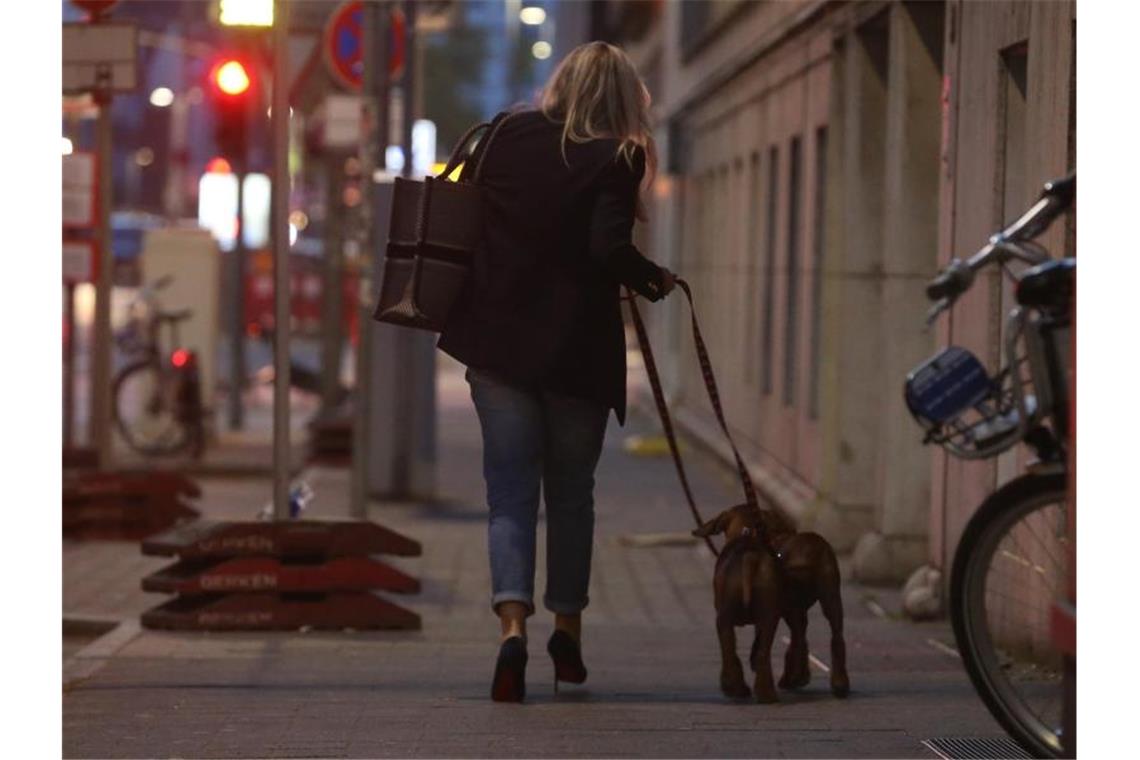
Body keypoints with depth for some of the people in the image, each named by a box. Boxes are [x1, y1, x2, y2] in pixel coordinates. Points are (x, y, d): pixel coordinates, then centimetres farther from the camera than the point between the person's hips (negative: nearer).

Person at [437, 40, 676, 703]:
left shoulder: (507, 133, 2)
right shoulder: (614, 159, -9)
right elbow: (608, 250, -19)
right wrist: (655, 281, -2)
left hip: (498, 341, 2)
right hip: (577, 350, -2)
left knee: (510, 493, 2)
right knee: (571, 494, 16)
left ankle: (513, 624, -18)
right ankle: (568, 630, 25)